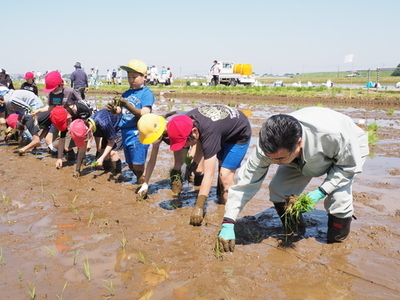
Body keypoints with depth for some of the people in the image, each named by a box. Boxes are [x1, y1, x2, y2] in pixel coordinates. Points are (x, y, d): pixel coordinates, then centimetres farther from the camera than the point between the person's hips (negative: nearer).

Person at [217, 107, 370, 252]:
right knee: (278, 189, -14)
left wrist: (321, 192, -34)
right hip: (304, 157, 3)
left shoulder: (333, 134, -46)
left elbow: (350, 165, -26)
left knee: (338, 198, -25)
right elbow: (245, 182, -30)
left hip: (349, 149, -3)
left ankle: (337, 243, 4)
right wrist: (228, 224, -33)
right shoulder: (269, 146, -35)